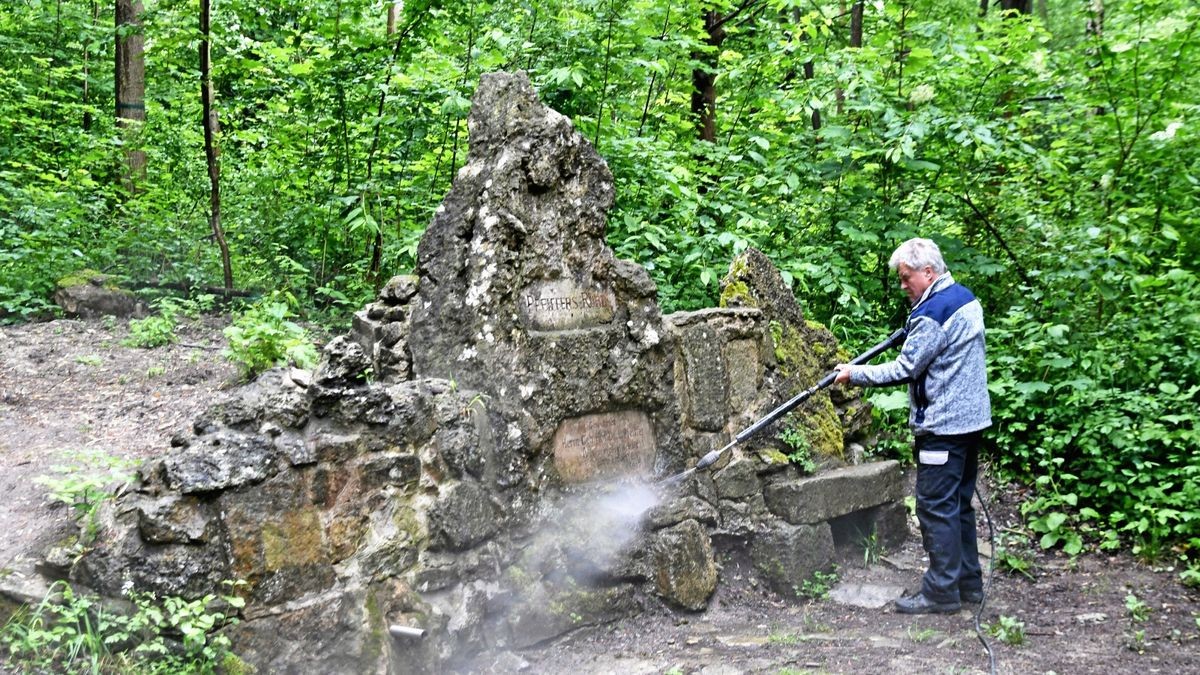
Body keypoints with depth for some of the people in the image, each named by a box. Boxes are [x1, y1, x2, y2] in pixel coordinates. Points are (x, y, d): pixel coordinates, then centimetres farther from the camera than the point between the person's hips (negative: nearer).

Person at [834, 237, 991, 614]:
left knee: (936, 507, -4)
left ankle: (941, 593, 1)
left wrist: (856, 374, -7)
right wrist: (912, 332, 13)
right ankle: (968, 583, 23)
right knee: (959, 504, 16)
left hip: (943, 427, -10)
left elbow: (905, 369, -17)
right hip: (970, 419, 10)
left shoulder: (933, 314, -19)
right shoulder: (964, 297, 11)